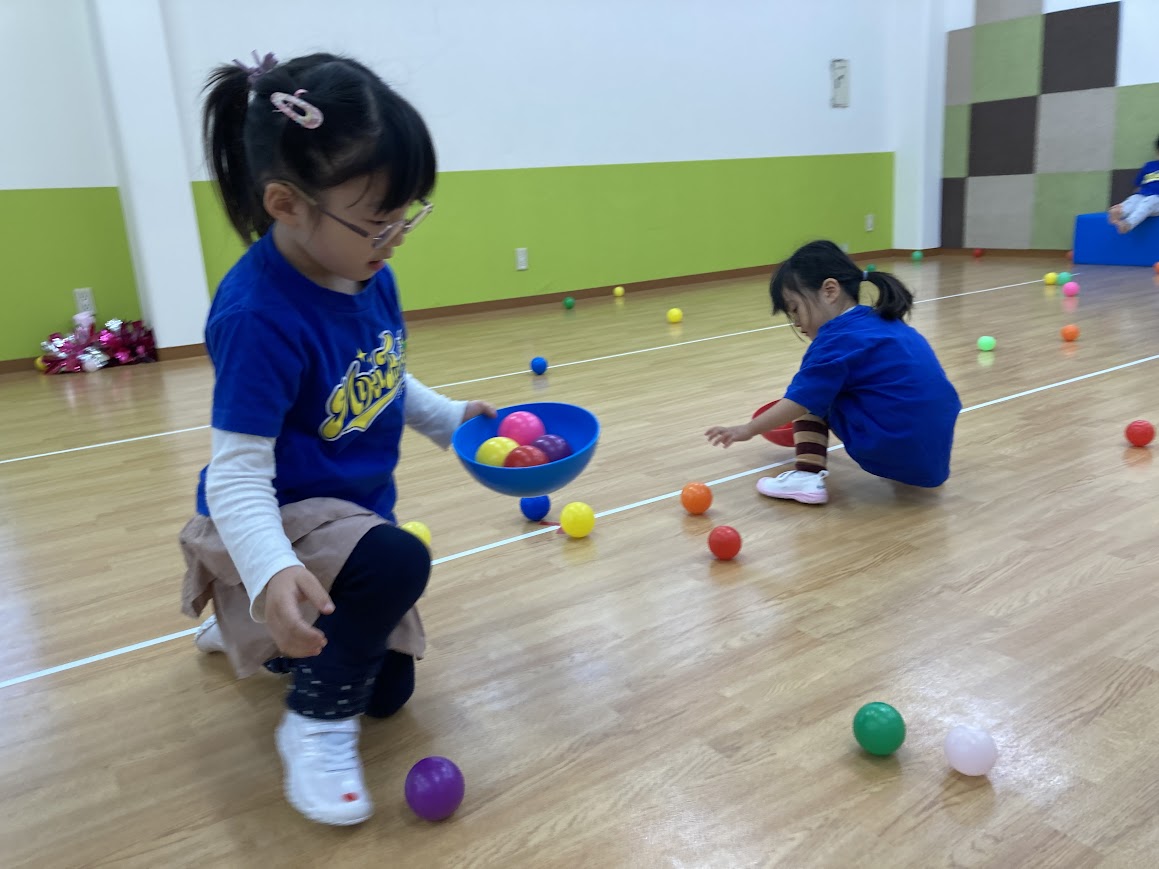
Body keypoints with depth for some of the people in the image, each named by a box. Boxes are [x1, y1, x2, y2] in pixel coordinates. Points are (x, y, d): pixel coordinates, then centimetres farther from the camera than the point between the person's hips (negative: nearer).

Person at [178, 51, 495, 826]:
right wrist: (270, 572, -47)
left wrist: (452, 419, -1)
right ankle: (316, 726, -9)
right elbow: (237, 472, -31)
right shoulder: (258, 316, -32)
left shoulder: (369, 276, -9)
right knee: (399, 562, -38)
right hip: (282, 522, -7)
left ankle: (243, 626, 44)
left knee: (389, 691, 18)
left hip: (356, 509, 7)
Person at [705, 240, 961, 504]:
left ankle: (808, 476, -4)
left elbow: (801, 400, -11)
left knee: (811, 393, 6)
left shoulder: (839, 338, -10)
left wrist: (748, 429, -2)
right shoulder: (883, 323, 15)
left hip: (891, 452, -8)